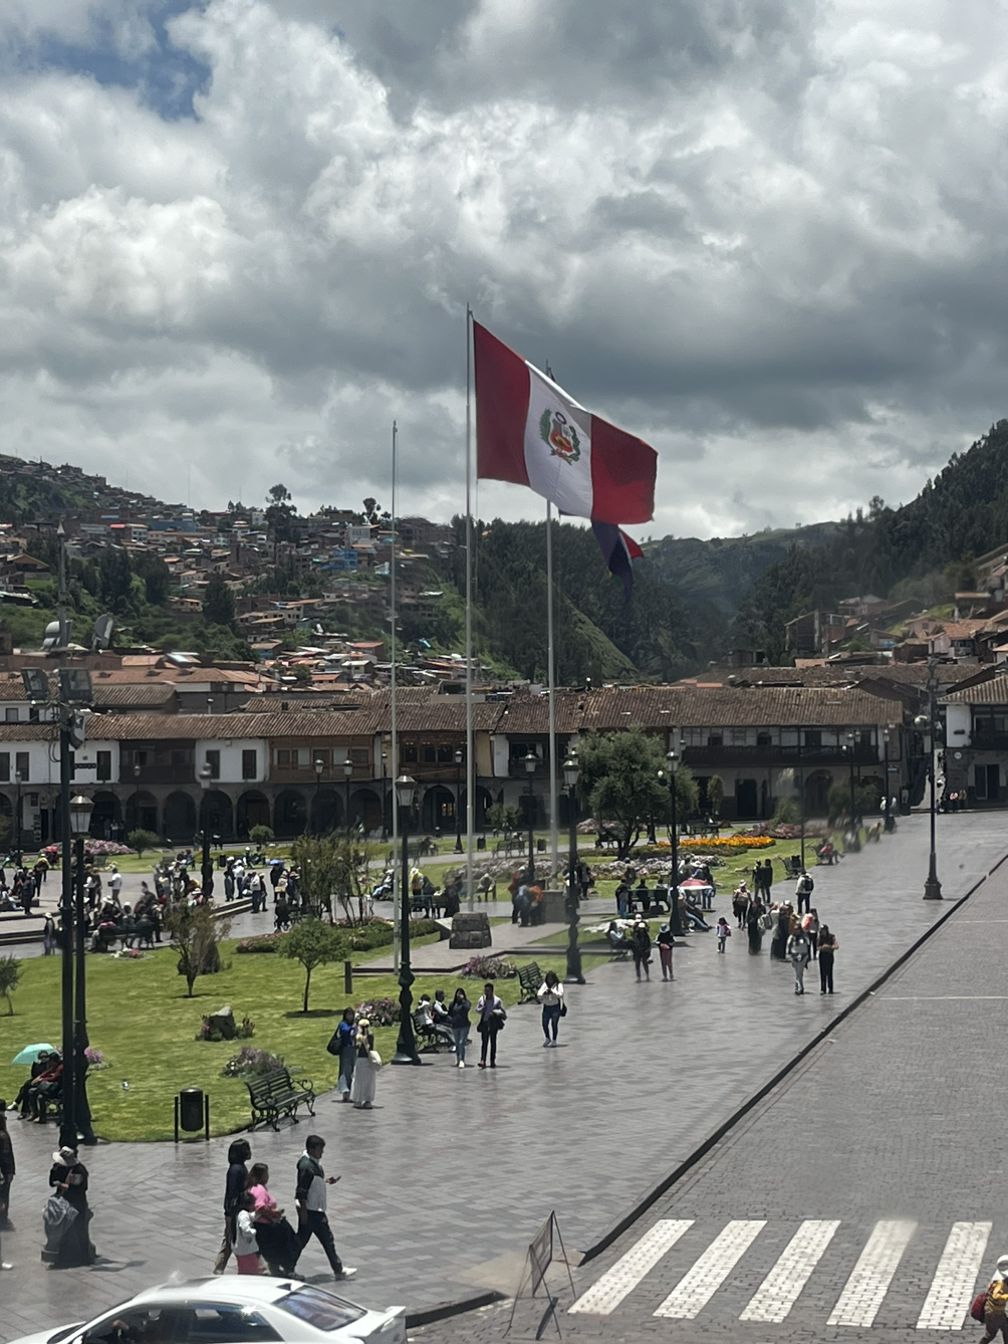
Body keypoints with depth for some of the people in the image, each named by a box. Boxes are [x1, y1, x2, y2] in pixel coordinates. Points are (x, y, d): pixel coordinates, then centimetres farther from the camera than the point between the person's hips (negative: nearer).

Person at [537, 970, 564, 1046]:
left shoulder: (558, 985, -3)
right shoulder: (544, 985, 7)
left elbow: (560, 994, -17)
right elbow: (539, 995, -2)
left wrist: (552, 992, -30)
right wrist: (543, 993, -23)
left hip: (555, 1007, -4)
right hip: (546, 1007, 4)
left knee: (554, 1024, -2)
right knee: (544, 1024, 5)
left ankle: (554, 1041, 10)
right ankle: (547, 1039, 26)